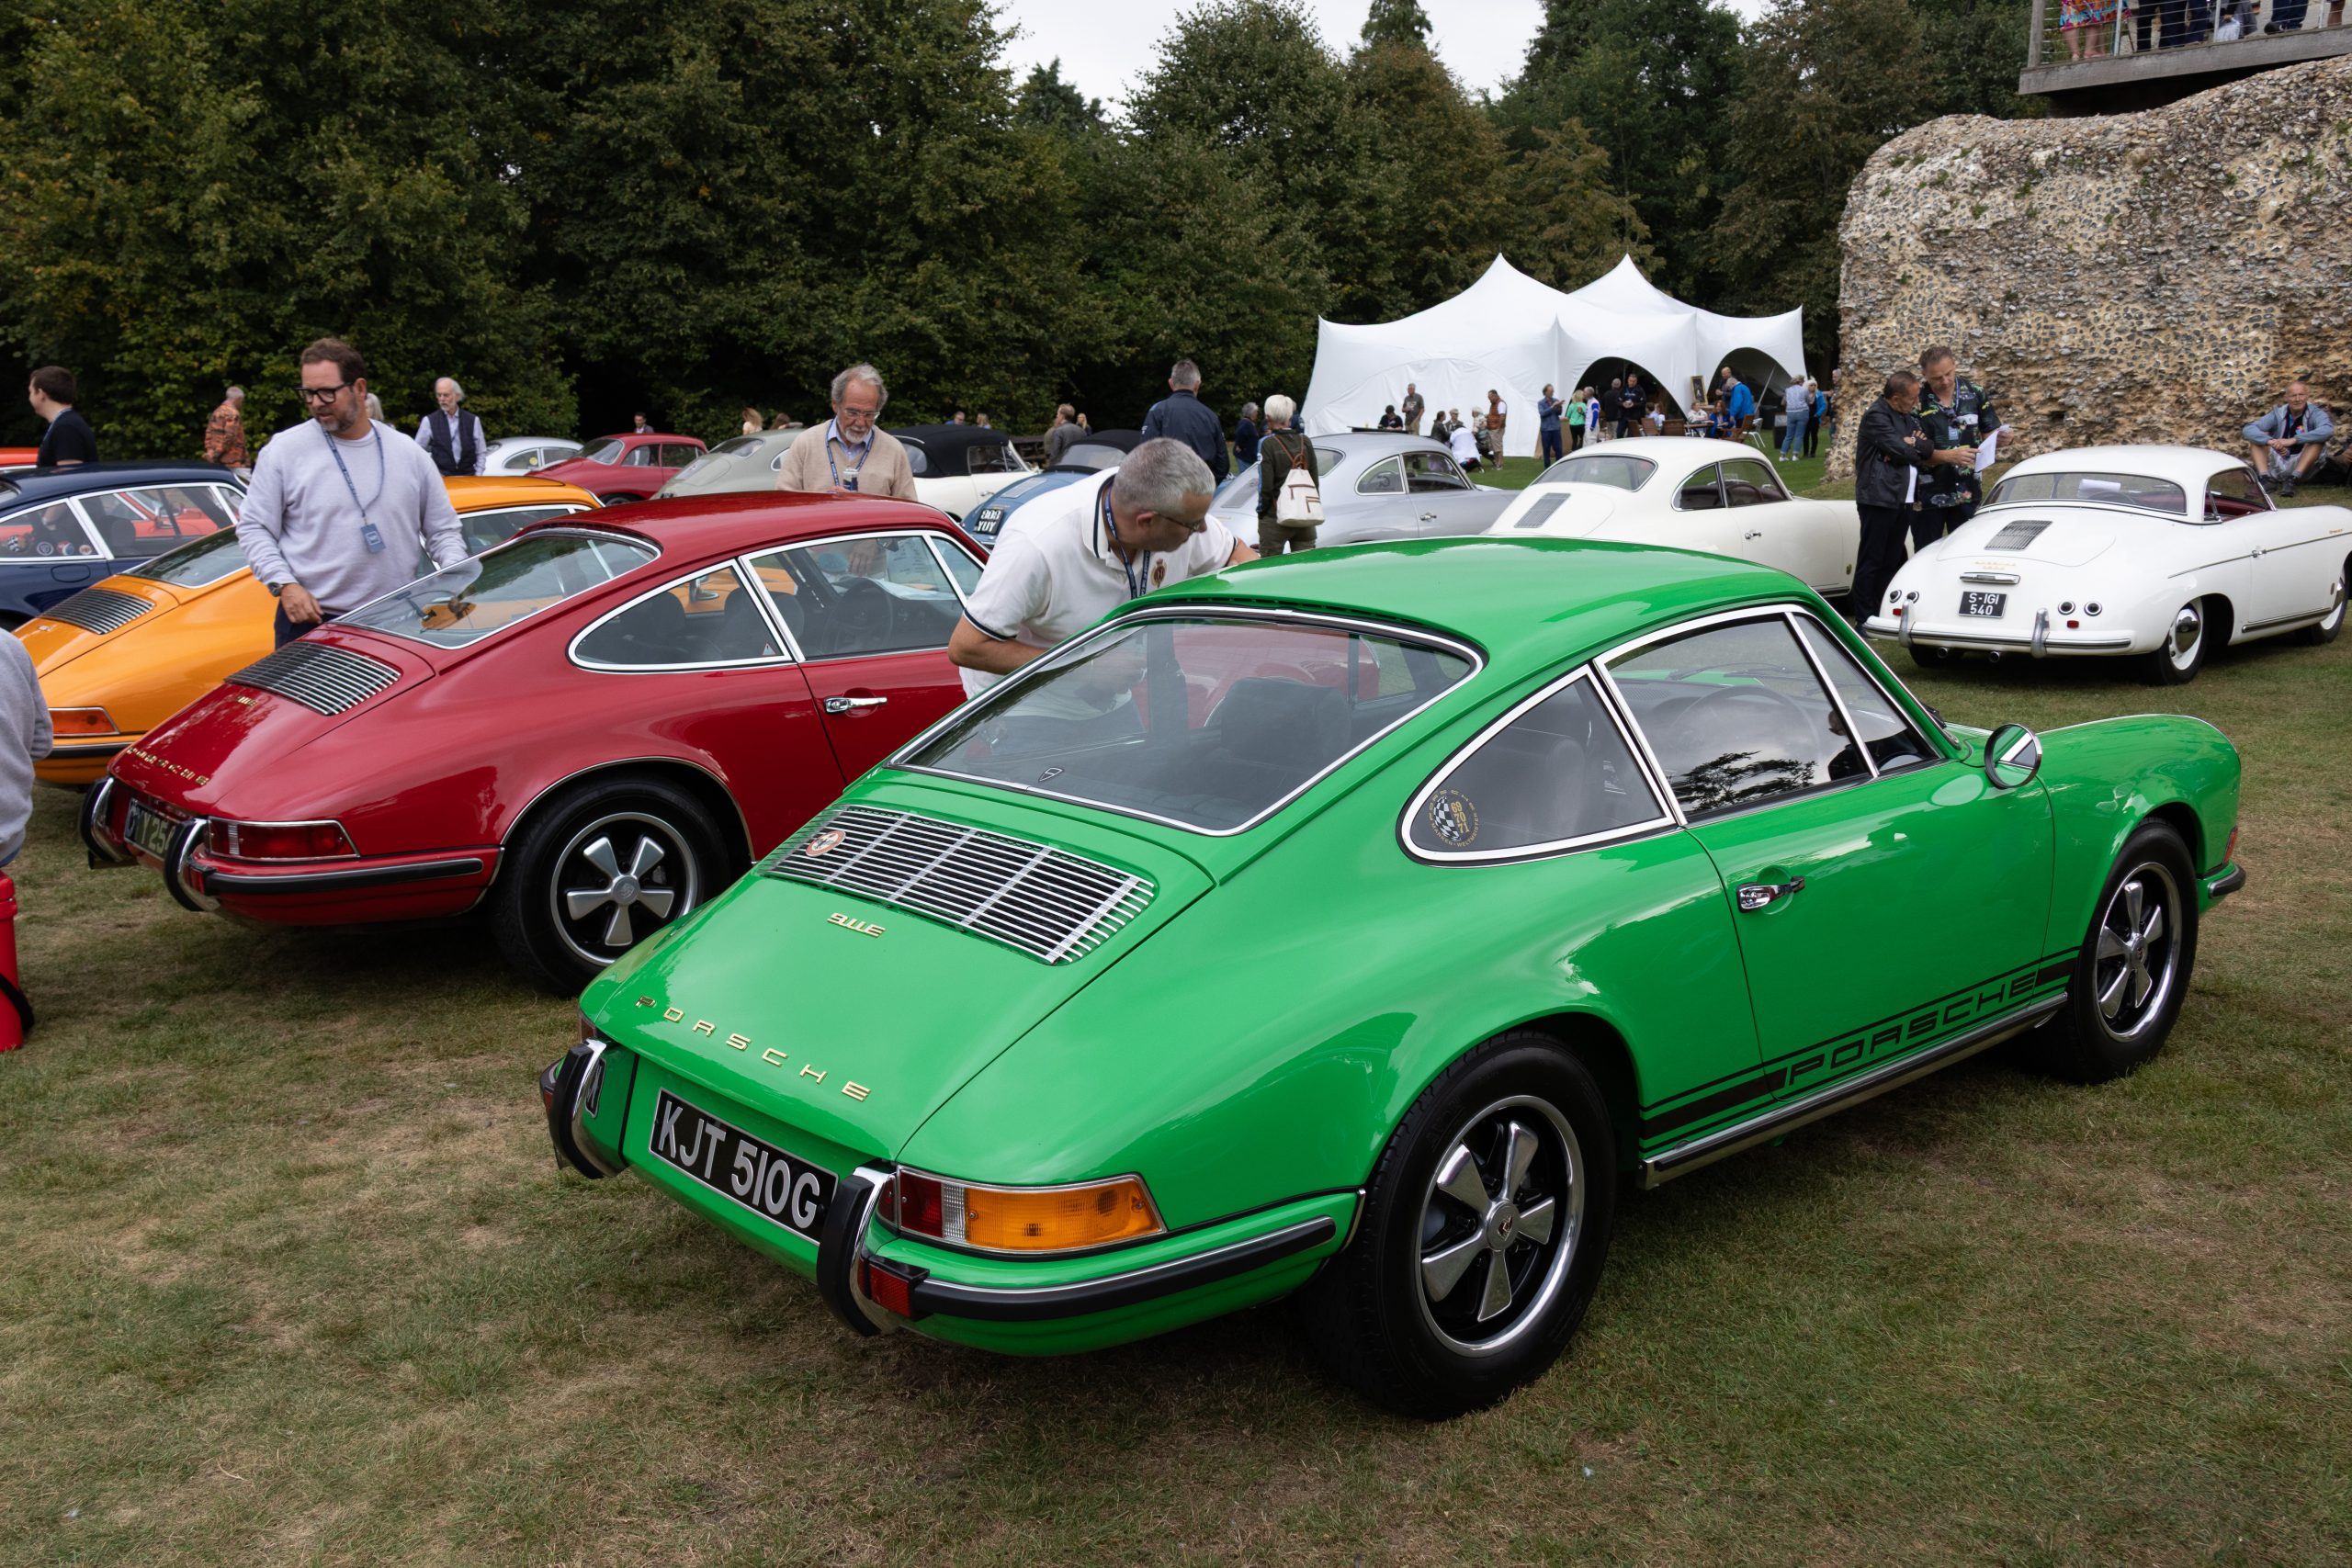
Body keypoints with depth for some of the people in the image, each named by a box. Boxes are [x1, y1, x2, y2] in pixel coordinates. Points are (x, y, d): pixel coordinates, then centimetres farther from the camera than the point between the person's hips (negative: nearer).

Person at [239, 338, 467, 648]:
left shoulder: (409, 454, 7)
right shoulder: (283, 451, 1)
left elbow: (442, 530, 11)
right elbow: (253, 529, 2)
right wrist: (284, 584, -12)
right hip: (309, 620, -2)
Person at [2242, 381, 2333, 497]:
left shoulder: (2315, 413, -4)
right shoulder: (2278, 414, 2)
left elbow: (2328, 430, -27)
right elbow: (2248, 430, -13)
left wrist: (2293, 440, -37)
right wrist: (2270, 441, -33)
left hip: (2302, 465, -2)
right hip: (2276, 465, 2)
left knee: (2318, 439, -23)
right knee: (2261, 436, -11)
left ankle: (2292, 480, -31)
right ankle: (2266, 479, -27)